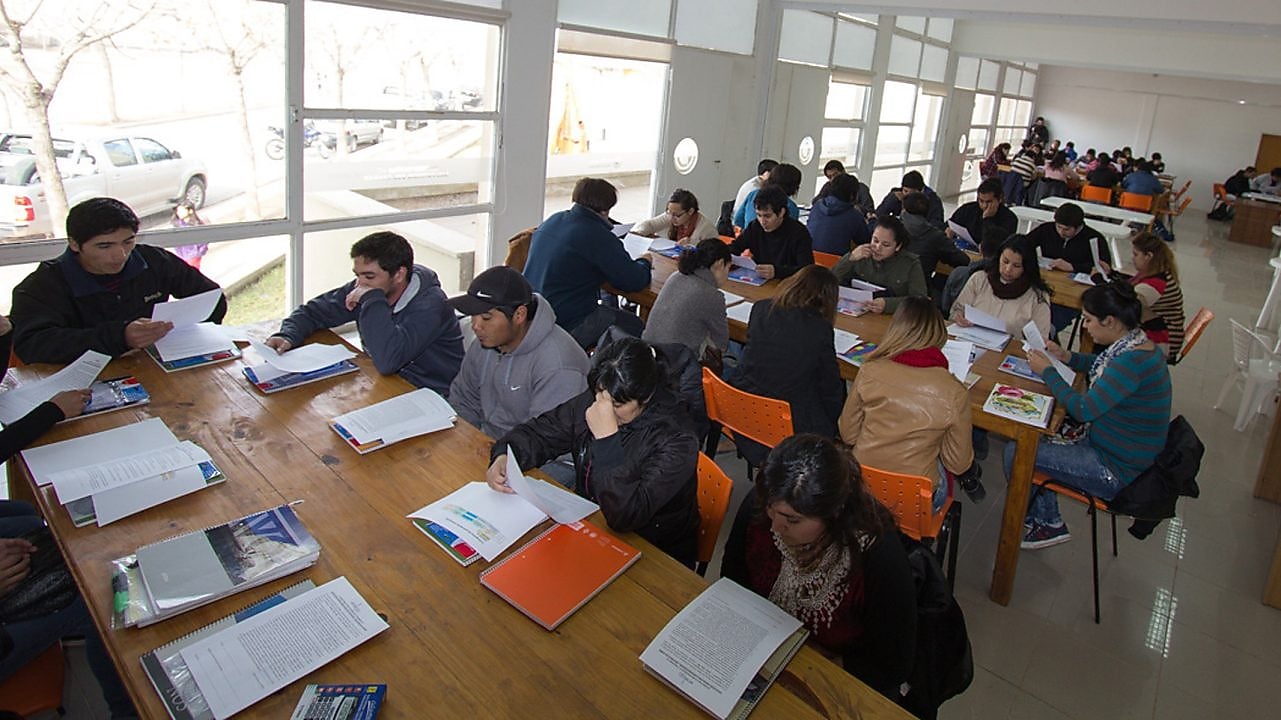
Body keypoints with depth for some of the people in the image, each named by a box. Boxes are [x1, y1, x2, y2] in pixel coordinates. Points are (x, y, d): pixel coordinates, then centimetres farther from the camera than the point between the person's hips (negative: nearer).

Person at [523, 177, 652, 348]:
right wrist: (644, 263, 8)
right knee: (635, 325, 5)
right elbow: (635, 281, -14)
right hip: (567, 325, -9)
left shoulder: (553, 220, 7)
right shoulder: (598, 236, -18)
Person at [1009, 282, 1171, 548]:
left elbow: (1082, 409, -28)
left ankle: (1047, 523, 14)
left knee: (1016, 452, -10)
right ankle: (1045, 519, 24)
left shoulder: (1133, 362, -30)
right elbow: (1103, 367, 22)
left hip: (1119, 473, -10)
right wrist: (1066, 357, 6)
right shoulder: (1136, 344, 0)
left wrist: (1048, 371, -16)